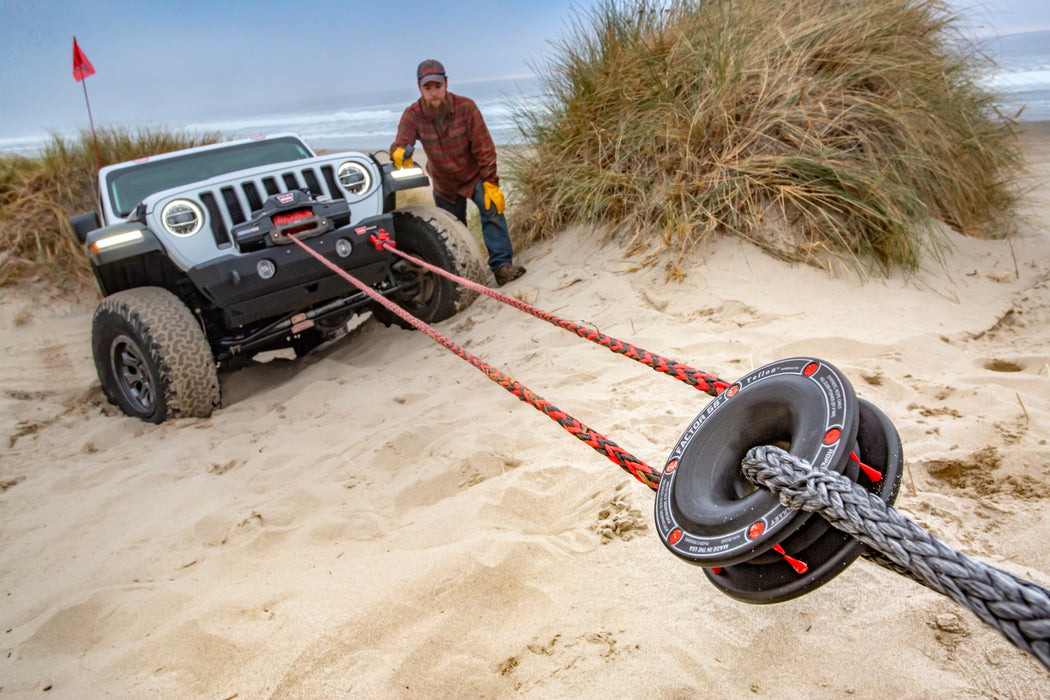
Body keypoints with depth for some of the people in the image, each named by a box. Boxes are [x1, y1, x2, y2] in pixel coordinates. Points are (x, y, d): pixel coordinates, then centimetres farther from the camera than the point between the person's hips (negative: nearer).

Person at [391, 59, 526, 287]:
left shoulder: (466, 107, -21)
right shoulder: (413, 115, -16)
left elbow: (484, 148, -18)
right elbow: (400, 143, -26)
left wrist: (490, 183, -20)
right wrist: (399, 153, -52)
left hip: (474, 176, -2)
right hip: (444, 184, 3)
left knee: (492, 210, -24)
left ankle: (502, 266, -23)